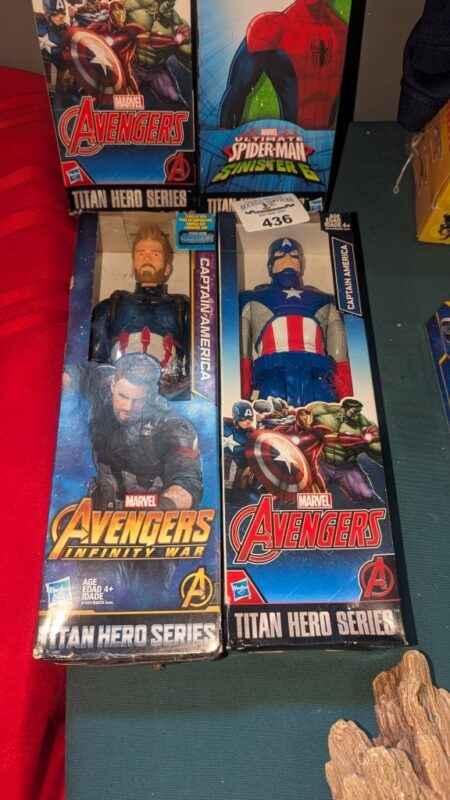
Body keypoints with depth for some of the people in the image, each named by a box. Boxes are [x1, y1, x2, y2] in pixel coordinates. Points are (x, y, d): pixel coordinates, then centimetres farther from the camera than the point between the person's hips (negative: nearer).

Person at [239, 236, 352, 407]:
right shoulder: (254, 302, 25)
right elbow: (242, 353, 14)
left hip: (317, 380, 2)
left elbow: (339, 357, 19)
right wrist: (242, 401, -1)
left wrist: (347, 403, 4)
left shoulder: (323, 303, 29)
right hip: (273, 378, -1)